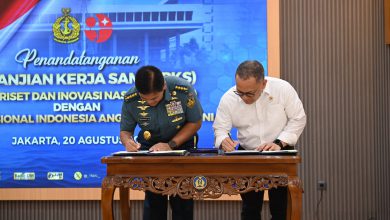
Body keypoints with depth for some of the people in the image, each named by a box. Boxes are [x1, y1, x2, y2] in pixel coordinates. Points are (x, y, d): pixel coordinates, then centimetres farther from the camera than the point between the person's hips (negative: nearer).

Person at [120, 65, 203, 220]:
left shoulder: (183, 90, -26)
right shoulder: (130, 100, -21)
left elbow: (196, 122, -13)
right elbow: (125, 131, -5)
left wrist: (171, 145, -21)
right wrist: (128, 142, -29)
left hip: (182, 142, -1)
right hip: (150, 146, 1)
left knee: (182, 196, -6)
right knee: (153, 196, -4)